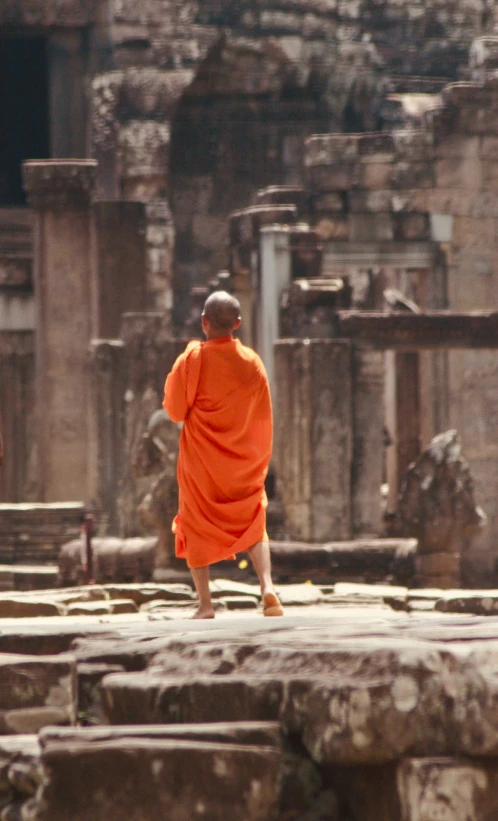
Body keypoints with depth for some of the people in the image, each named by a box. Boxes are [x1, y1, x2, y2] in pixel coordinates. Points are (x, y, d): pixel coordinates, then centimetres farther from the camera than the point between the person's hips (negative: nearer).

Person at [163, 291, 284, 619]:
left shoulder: (192, 360, -13)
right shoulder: (251, 362, -3)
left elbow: (174, 410, -6)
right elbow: (264, 417, 5)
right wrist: (260, 460, 17)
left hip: (200, 459, -2)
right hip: (243, 460, 2)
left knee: (197, 529, 8)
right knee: (253, 524, 10)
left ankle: (205, 603, 1)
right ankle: (267, 586, -12)